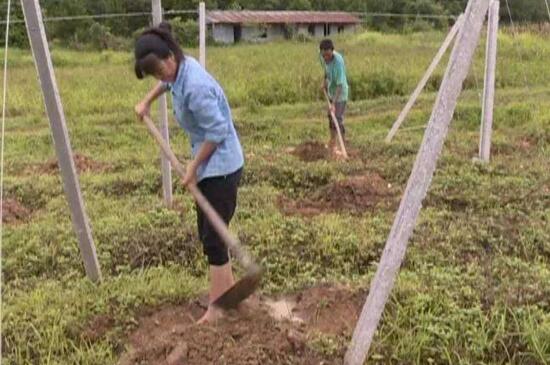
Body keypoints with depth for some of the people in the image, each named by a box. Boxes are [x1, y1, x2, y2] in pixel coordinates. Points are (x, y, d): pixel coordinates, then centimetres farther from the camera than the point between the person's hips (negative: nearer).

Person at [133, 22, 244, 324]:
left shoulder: (195, 87, -28)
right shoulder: (181, 68, 1)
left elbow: (216, 132, -24)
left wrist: (193, 167, -15)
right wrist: (147, 101, 26)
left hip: (221, 166, -10)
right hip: (209, 164, 10)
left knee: (212, 236, -4)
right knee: (208, 232, 17)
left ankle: (216, 306, 7)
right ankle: (227, 286, 33)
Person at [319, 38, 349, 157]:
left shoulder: (338, 61, -33)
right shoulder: (322, 56, -13)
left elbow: (340, 85, -34)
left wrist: (334, 103, -38)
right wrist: (324, 81, 2)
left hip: (340, 93, -8)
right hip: (330, 91, 8)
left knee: (338, 119, -11)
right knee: (331, 117, 20)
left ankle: (341, 147, -3)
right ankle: (333, 142, 37)